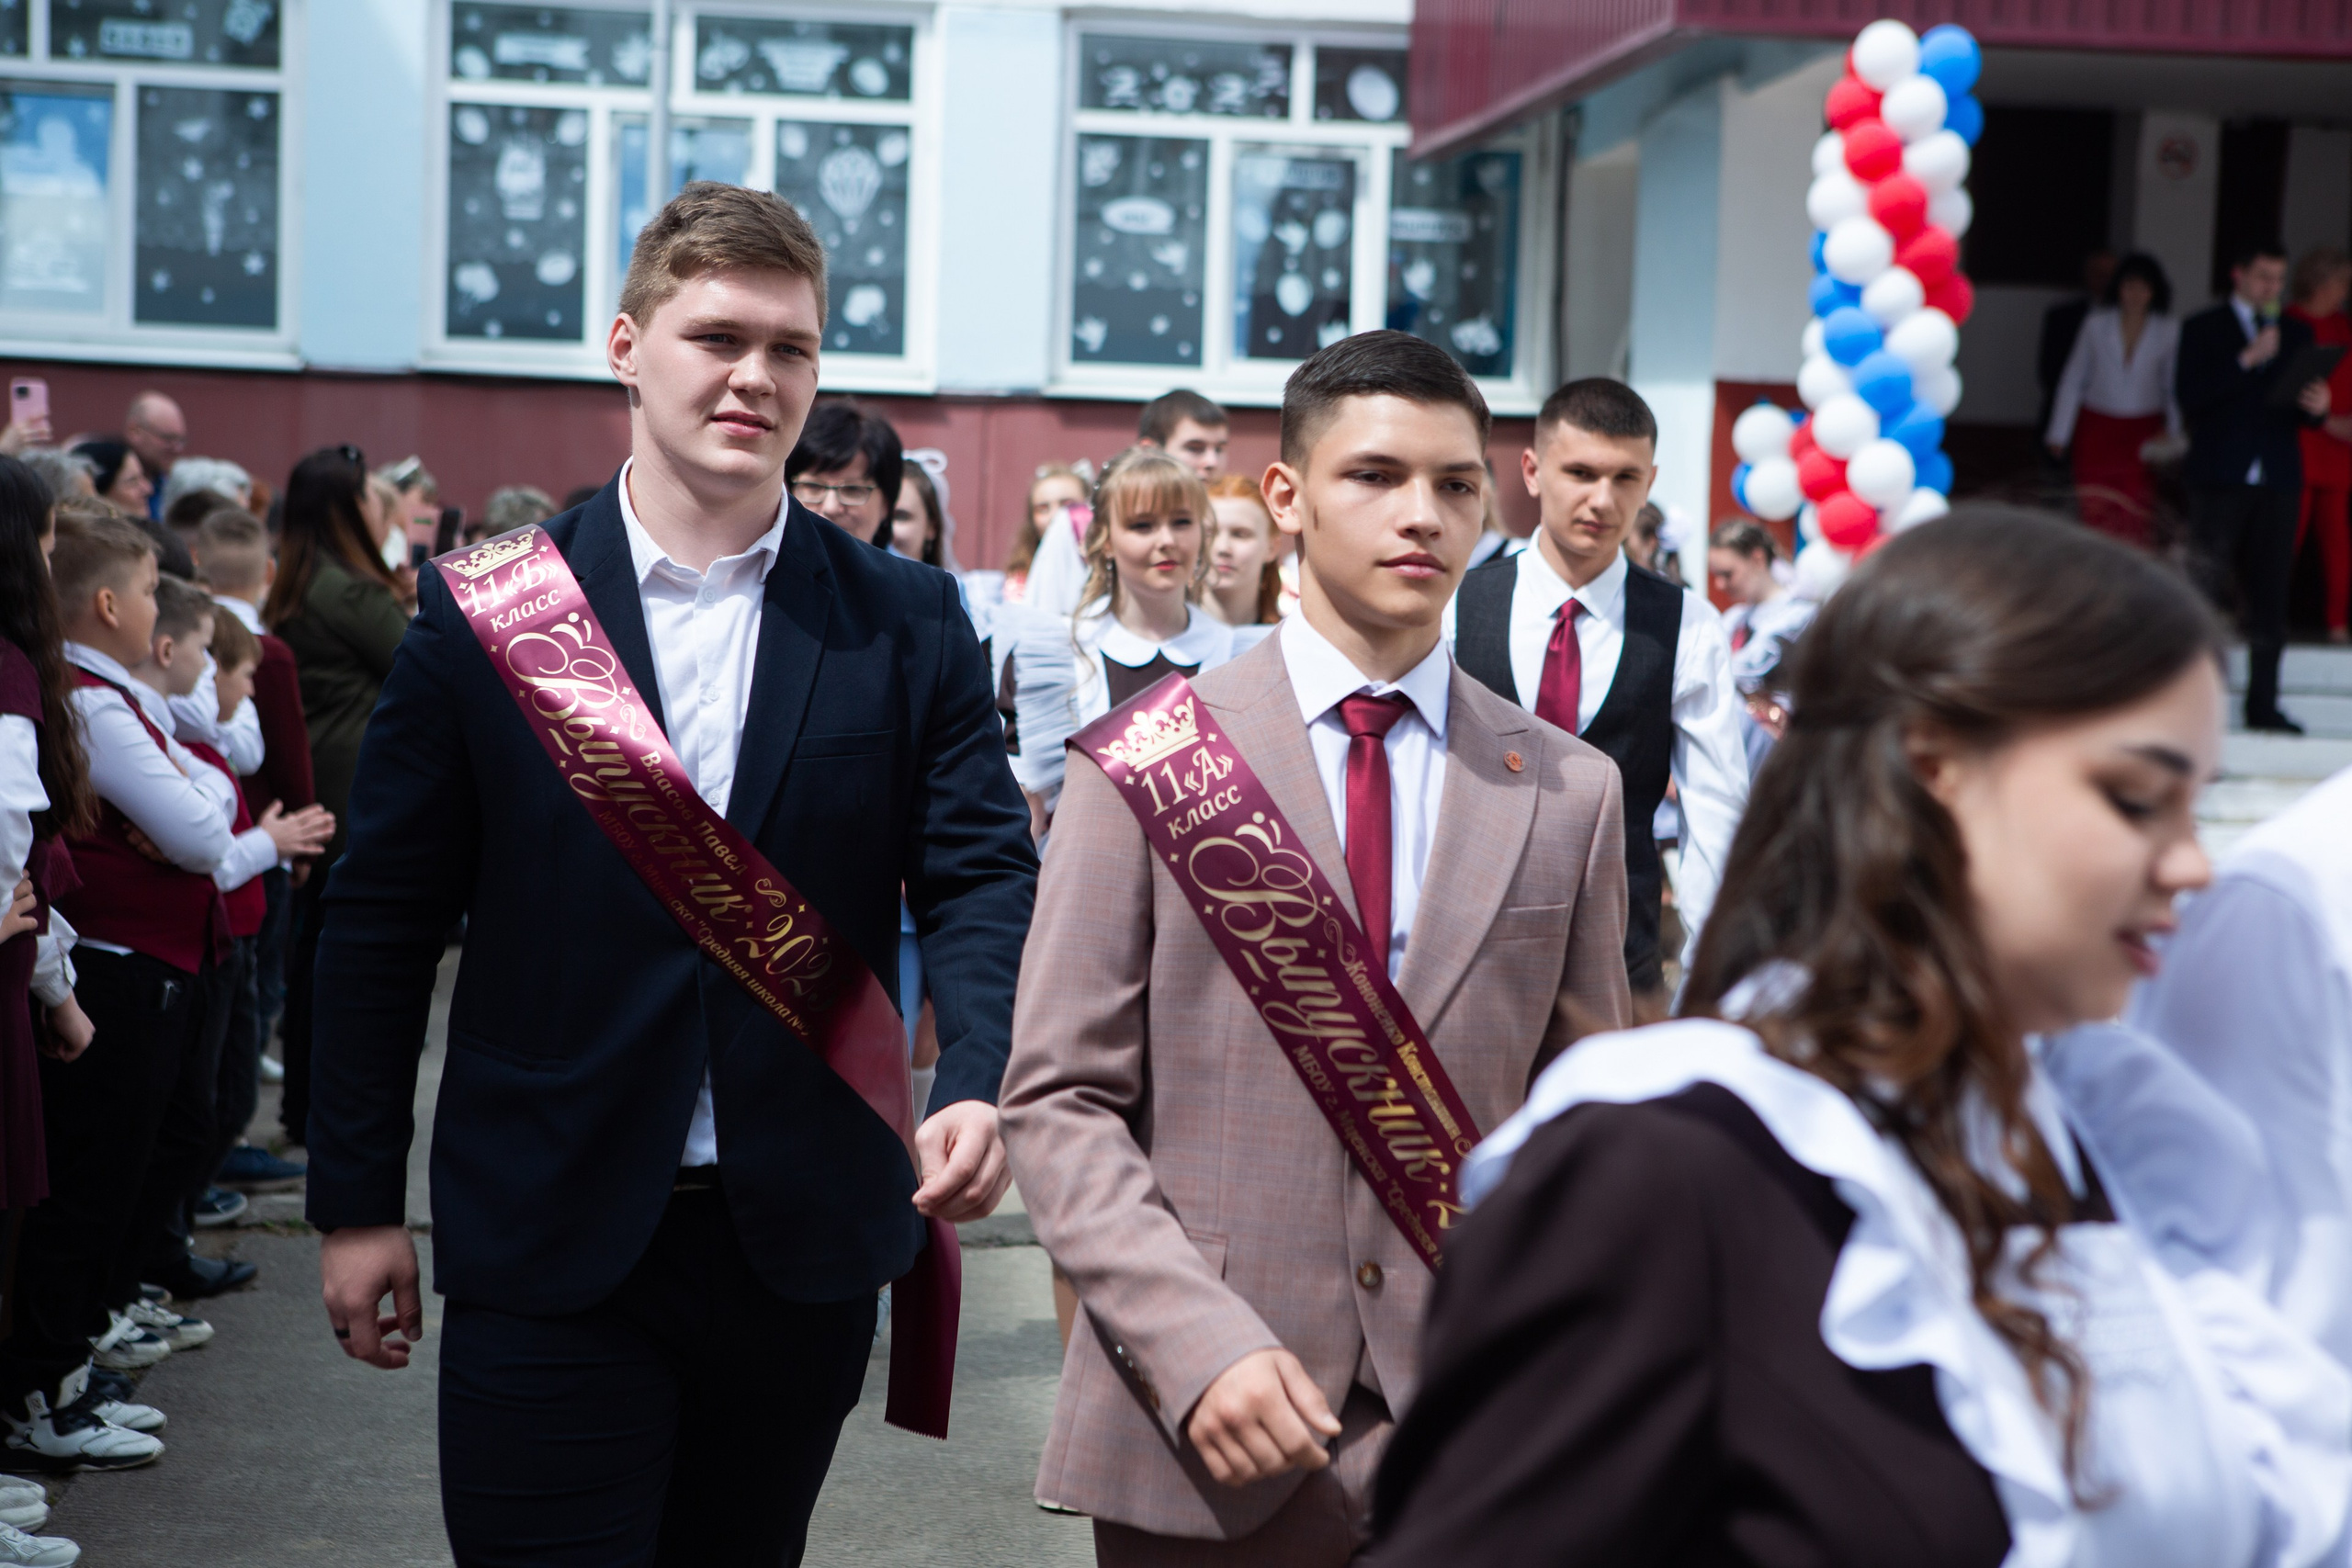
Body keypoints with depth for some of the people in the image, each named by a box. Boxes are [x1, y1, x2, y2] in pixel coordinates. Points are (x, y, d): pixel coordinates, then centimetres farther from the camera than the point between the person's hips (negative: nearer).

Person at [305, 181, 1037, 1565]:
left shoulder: (907, 622, 2)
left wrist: (981, 1082, -22)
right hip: (549, 1244, -2)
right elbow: (385, 914, 2)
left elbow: (982, 875, -2)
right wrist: (358, 1200, 2)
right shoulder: (486, 608, -2)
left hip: (805, 1242, 2)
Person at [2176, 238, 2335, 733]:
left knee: (2270, 596, 2)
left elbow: (2301, 409, 15)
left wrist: (2315, 408, -8)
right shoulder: (2204, 329, 5)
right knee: (2204, 592, -5)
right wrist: (2246, 360, -16)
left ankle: (2262, 705, 5)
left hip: (2277, 480, 4)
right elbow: (2188, 395, -9)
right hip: (2220, 477, -4)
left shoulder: (2295, 334, 17)